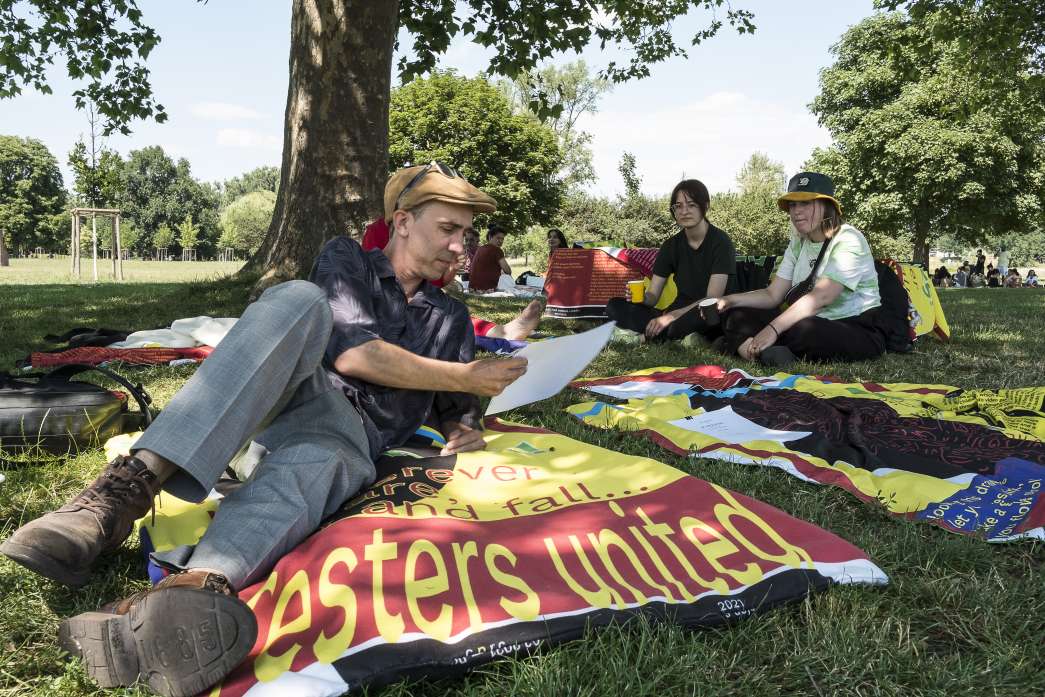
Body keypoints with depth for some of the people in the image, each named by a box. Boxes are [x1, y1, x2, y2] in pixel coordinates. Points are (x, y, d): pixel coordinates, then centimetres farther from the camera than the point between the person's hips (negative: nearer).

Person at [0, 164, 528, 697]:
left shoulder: (451, 318, 23)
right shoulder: (347, 260, 12)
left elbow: (455, 410, 28)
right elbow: (351, 353, -5)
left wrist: (462, 428, 3)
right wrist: (463, 377, -4)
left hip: (348, 439, 1)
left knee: (311, 466, -38)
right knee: (302, 299, -32)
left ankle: (189, 591, -70)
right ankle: (130, 485, -45)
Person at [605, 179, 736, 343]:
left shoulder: (720, 241, -10)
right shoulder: (671, 245, 5)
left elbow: (713, 299, -19)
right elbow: (653, 296, 2)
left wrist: (671, 316, -29)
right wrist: (641, 297, -22)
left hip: (714, 319, -5)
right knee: (615, 306, -11)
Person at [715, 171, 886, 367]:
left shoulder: (848, 240, -12)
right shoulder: (798, 243, 12)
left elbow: (821, 296, -26)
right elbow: (772, 295, 6)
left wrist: (773, 329, -32)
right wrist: (730, 300, -12)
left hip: (857, 331, -7)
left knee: (805, 330, -40)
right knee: (737, 316, -8)